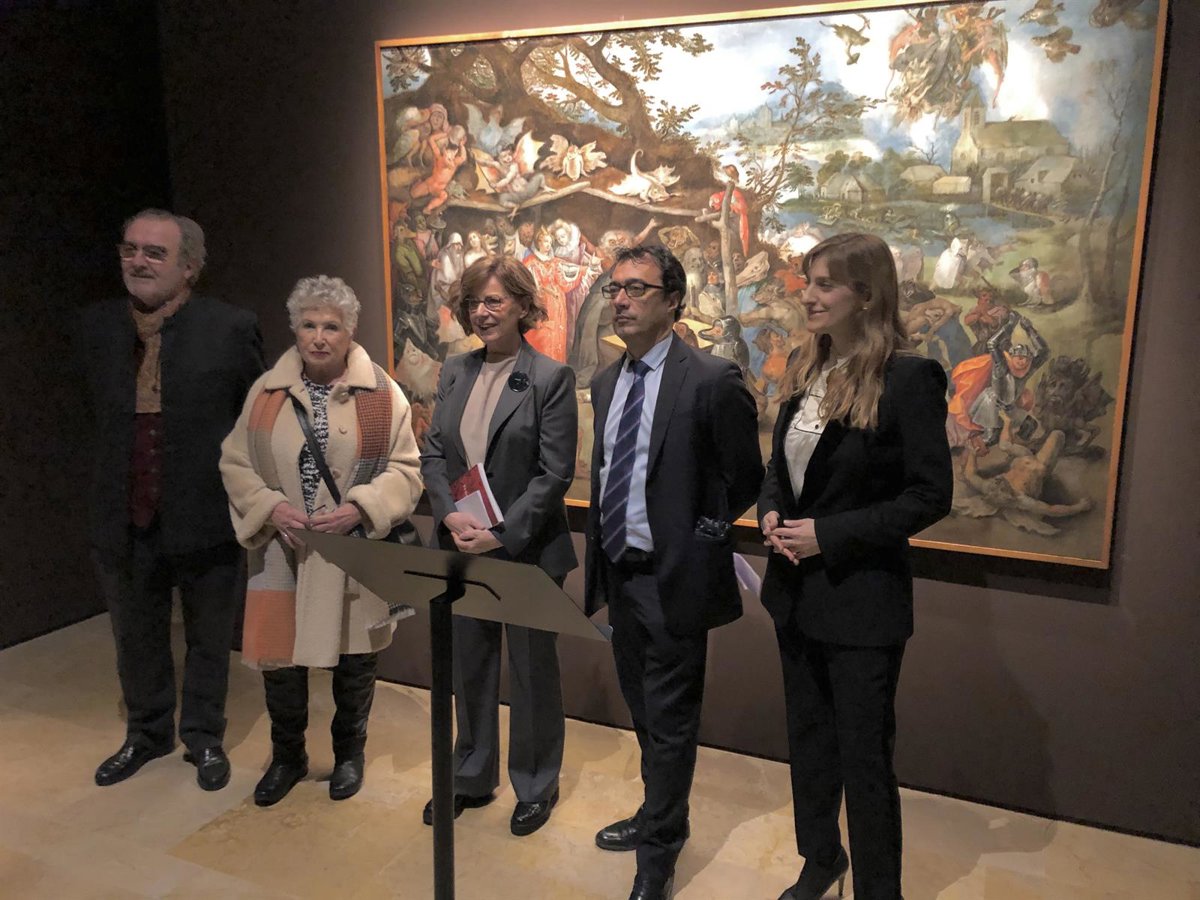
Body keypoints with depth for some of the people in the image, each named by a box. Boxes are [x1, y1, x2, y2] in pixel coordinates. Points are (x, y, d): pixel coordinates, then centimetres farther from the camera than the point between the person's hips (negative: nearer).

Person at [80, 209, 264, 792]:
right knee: (137, 639, 21)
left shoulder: (231, 329, -12)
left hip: (205, 518, -3)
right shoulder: (96, 327, 1)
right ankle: (147, 733, 44)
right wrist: (111, 485, 11)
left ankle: (203, 737, 37)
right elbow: (98, 416, 14)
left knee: (208, 640, 15)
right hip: (124, 519, 4)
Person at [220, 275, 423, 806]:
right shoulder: (267, 392, 2)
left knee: (354, 659, 12)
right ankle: (287, 757, 34)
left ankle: (348, 753, 37)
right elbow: (235, 463, 6)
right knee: (279, 656, 8)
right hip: (283, 553, 2)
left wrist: (360, 508, -17)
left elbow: (405, 470, -3)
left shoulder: (382, 394, -3)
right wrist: (269, 506, -11)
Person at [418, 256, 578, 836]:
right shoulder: (454, 372, 7)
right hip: (462, 548, 5)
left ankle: (536, 786, 31)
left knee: (531, 670, 11)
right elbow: (433, 454, 6)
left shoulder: (551, 377, -10)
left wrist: (502, 534, -19)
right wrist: (451, 516, -11)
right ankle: (472, 777, 37)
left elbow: (555, 474, -13)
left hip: (526, 550, -5)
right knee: (469, 667, 18)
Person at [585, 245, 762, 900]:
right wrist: (601, 563, 13)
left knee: (669, 722, 6)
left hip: (673, 577, -7)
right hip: (618, 572, 7)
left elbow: (745, 479, -7)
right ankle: (662, 818, 44)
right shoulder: (606, 382, 8)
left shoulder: (712, 381, -15)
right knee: (644, 712, 22)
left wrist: (699, 535, -6)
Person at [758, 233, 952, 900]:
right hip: (797, 589, 7)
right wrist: (771, 512, -6)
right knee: (808, 738, 21)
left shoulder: (909, 378, -16)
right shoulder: (805, 368, 4)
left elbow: (931, 496, -16)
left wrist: (830, 535, -19)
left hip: (863, 597, -7)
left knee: (864, 757, 8)